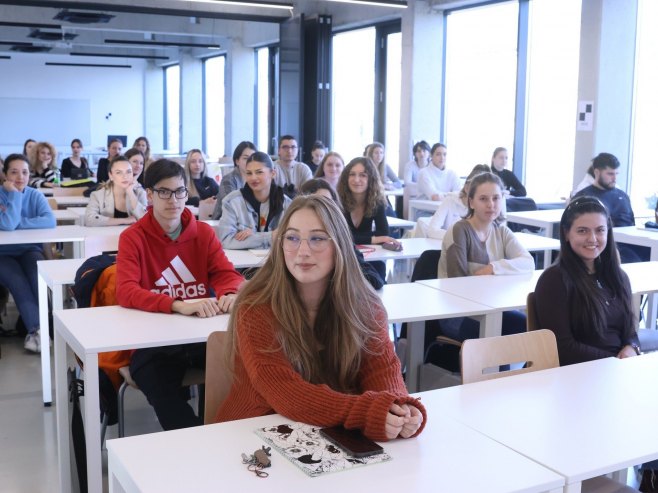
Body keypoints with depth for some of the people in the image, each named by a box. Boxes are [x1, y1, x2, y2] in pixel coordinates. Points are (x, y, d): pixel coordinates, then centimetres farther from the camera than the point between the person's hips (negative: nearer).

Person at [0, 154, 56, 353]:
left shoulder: (35, 195, 1)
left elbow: (50, 221, -17)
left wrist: (18, 223, -21)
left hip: (30, 250, 2)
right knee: (18, 282, -31)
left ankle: (34, 329, -21)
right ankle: (36, 328, -27)